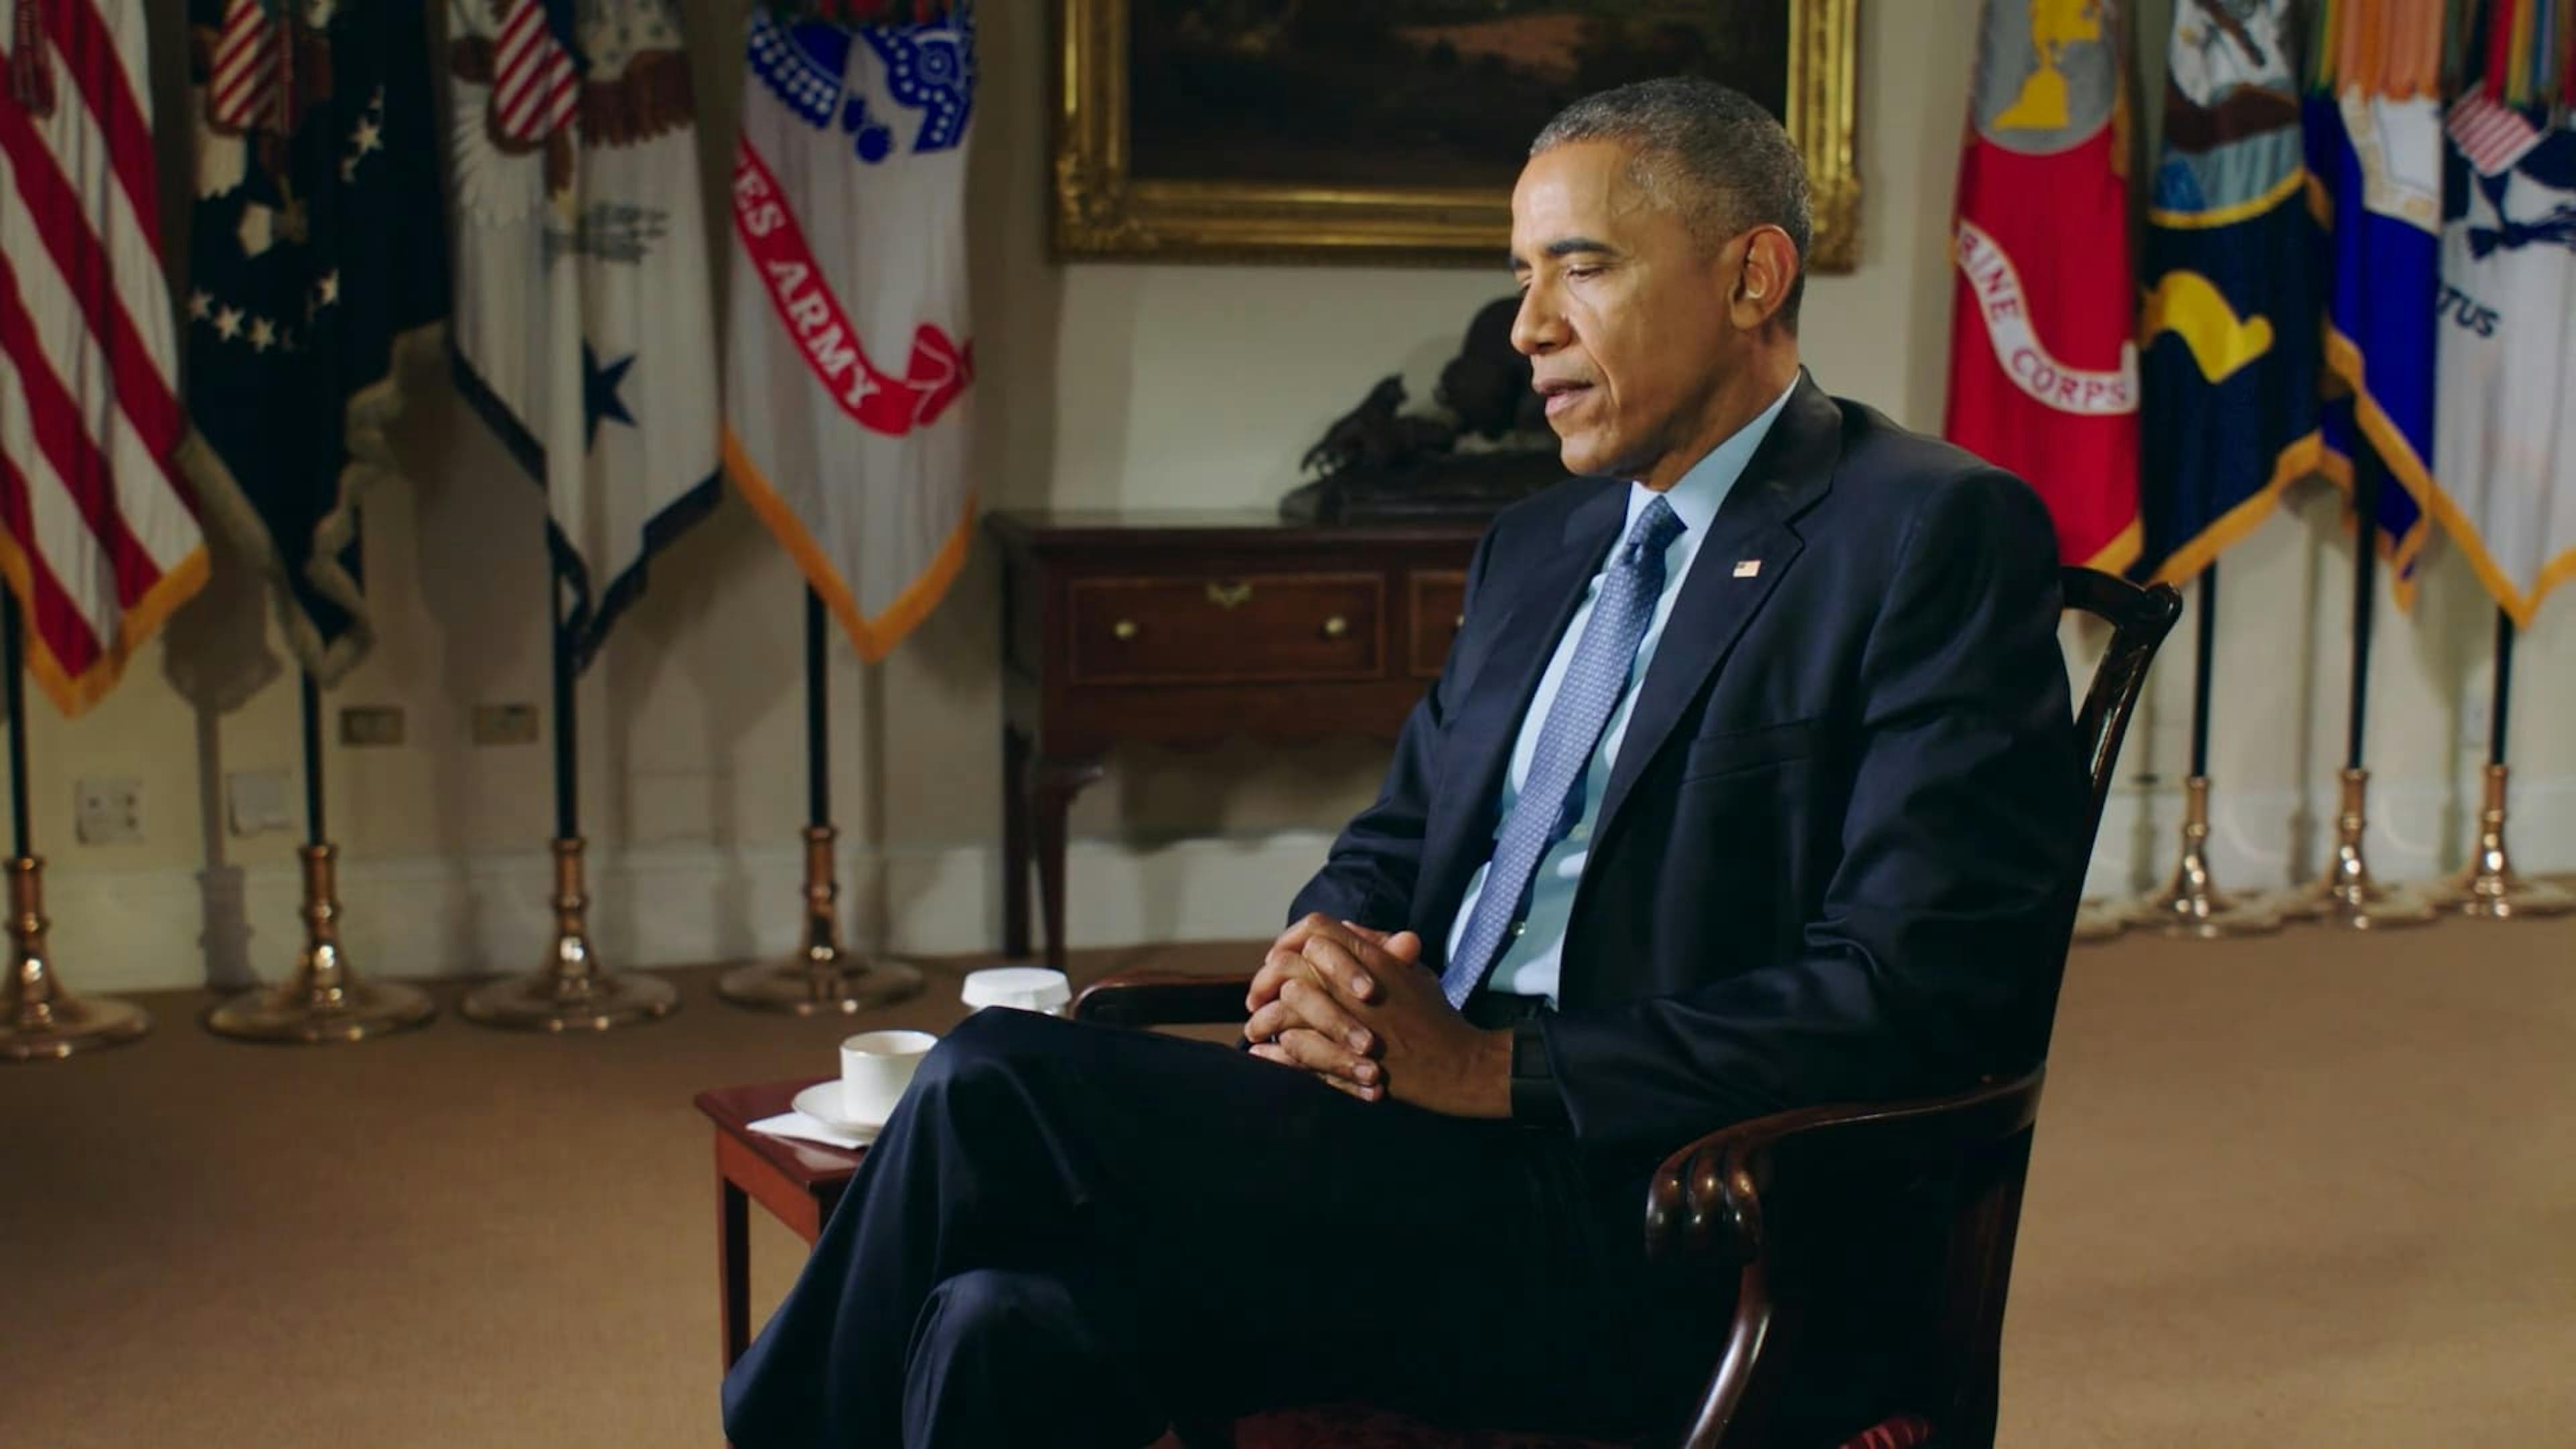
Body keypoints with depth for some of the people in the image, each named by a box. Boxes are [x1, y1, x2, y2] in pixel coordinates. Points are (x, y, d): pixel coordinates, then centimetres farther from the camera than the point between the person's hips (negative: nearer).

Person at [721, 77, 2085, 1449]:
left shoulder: (1941, 534, -5)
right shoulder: (1539, 542, 20)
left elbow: (1916, 999, -15)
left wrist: (1498, 1066, -17)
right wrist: (1323, 952, -2)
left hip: (1647, 1242, -6)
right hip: (1422, 1134, 7)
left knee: (996, 1088, -19)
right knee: (1010, 1326, -23)